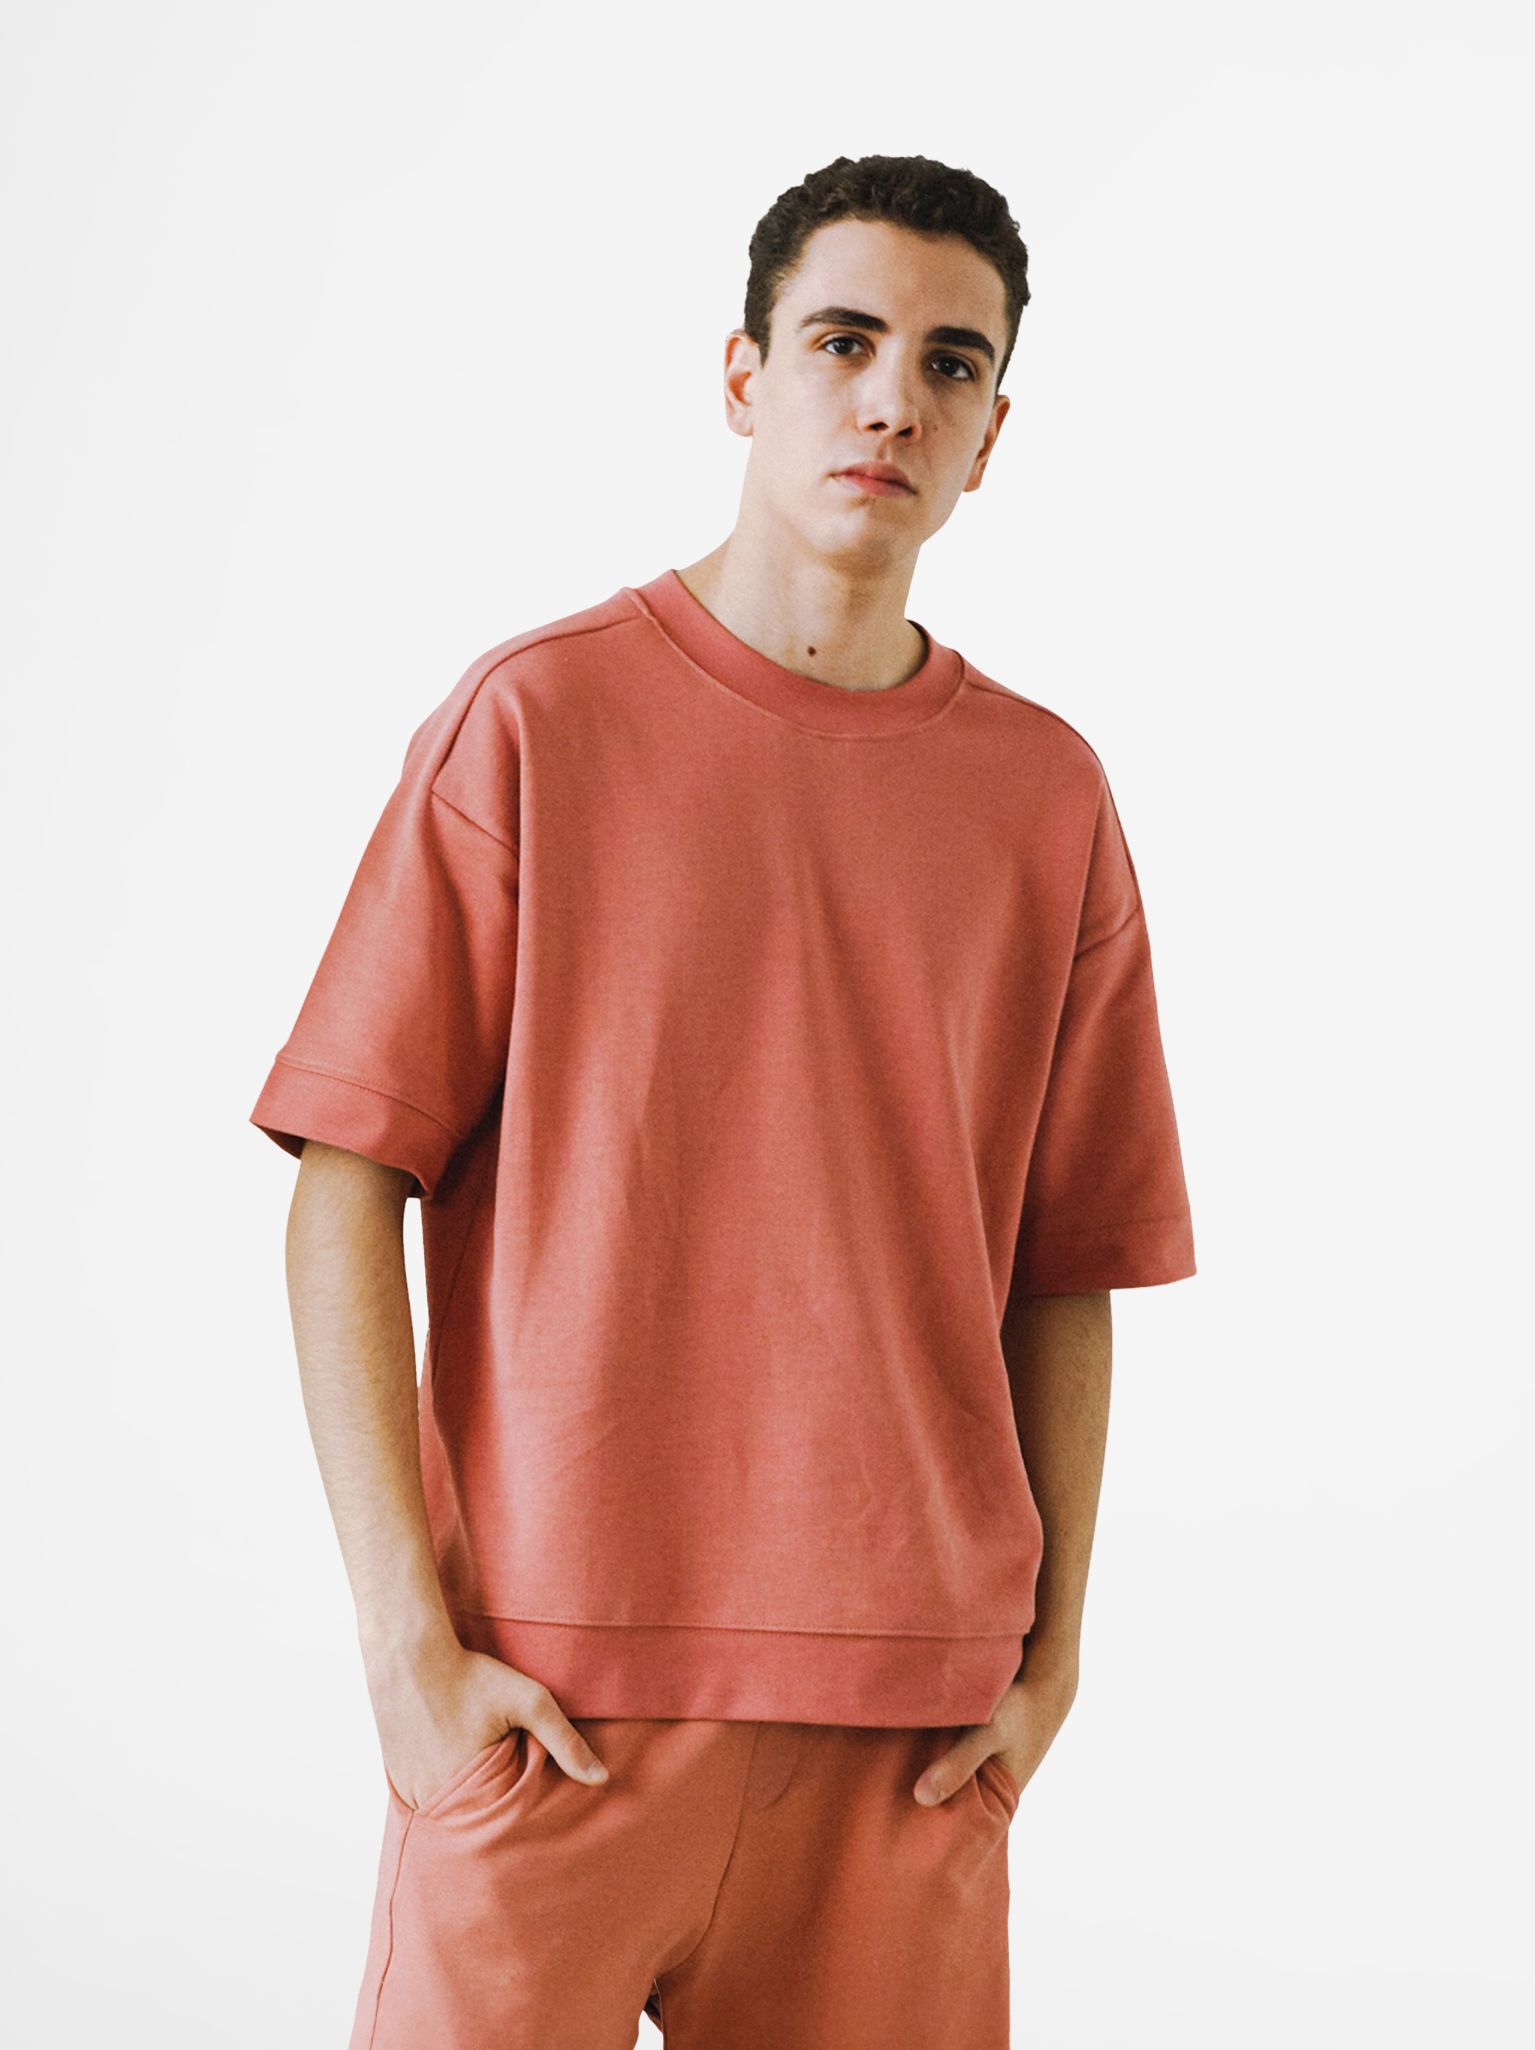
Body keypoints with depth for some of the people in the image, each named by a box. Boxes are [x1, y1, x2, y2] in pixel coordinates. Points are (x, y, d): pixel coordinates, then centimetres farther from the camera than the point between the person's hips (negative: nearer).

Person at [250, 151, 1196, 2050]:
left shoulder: (1050, 797, 7)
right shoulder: (535, 719, -2)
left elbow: (1067, 1272, 11)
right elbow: (345, 1187, -4)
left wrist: (1050, 1654, 3)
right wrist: (408, 1639, -9)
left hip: (912, 1718, 3)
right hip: (552, 1690, -2)